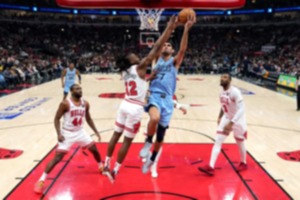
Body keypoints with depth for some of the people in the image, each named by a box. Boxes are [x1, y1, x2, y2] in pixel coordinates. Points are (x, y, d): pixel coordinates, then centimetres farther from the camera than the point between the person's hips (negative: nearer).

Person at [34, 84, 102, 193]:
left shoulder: (85, 104, -2)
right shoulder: (65, 104, -18)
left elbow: (88, 119, 11)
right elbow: (56, 119, -13)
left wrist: (96, 132, 9)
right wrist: (59, 134, -23)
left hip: (80, 132, 5)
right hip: (67, 133, -5)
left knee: (94, 149, 7)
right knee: (57, 157, -10)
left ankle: (102, 167, 35)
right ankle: (41, 180, 0)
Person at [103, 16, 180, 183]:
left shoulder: (125, 72, 7)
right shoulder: (140, 67, -12)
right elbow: (156, 50, -15)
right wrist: (169, 29, -13)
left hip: (125, 105, 7)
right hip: (135, 108, -7)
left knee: (116, 135, 16)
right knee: (127, 141, 3)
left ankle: (107, 165, 28)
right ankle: (115, 171, 11)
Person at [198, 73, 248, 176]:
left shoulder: (235, 92, -26)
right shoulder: (222, 92, -2)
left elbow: (241, 109, -30)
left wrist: (231, 123, -35)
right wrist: (220, 117, 12)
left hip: (238, 121, -6)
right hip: (226, 118, 7)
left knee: (240, 143, 12)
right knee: (218, 141, -4)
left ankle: (243, 163, 38)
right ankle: (211, 167, -7)